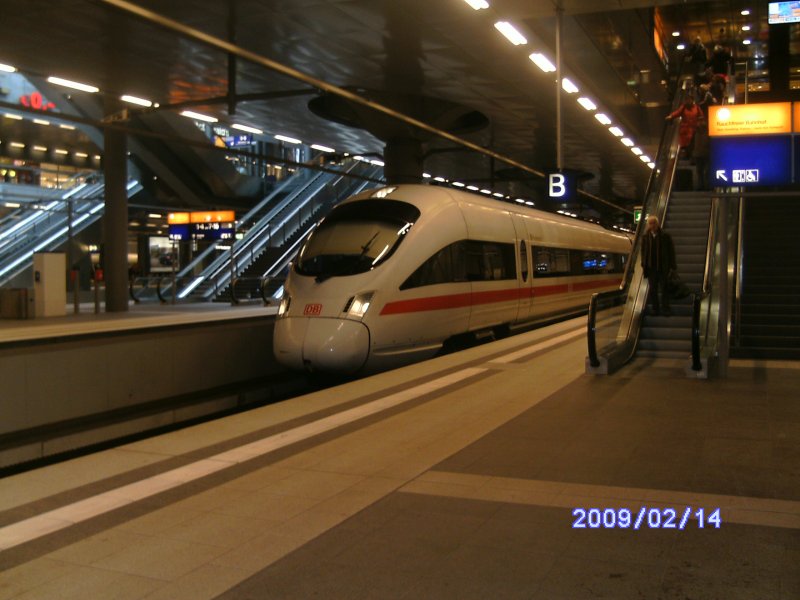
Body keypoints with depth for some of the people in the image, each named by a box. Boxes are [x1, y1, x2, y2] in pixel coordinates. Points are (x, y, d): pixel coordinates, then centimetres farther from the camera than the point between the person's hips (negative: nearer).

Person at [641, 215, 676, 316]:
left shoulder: (665, 236, -1)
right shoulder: (645, 237, 5)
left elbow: (671, 251, 0)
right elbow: (643, 251, 10)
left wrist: (672, 266, -5)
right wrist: (644, 265, 1)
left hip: (663, 267, -2)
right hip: (651, 267, 2)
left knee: (664, 288, 0)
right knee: (653, 289, 6)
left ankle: (666, 309, 7)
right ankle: (655, 309, 14)